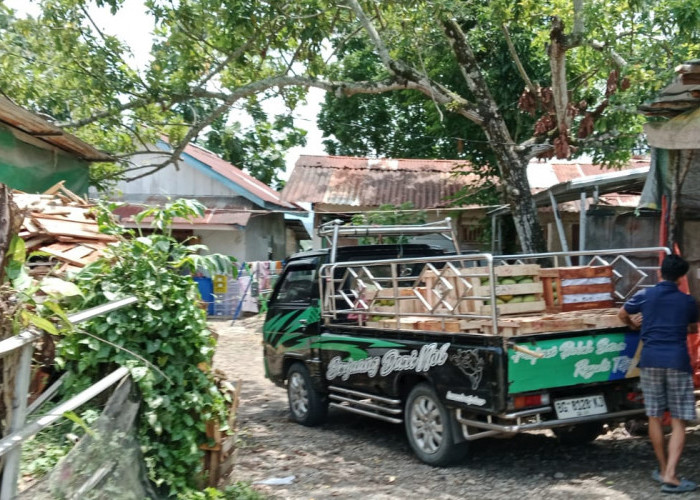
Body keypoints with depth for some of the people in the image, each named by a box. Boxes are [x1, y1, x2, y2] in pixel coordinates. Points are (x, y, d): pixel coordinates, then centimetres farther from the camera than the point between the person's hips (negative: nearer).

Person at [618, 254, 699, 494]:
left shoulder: (645, 295, 3)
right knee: (678, 422, 1)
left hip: (651, 360, 1)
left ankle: (663, 470, 22)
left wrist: (633, 325, 41)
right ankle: (670, 476, -8)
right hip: (677, 362, -1)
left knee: (655, 417, 12)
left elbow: (622, 314, 21)